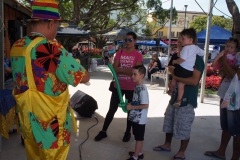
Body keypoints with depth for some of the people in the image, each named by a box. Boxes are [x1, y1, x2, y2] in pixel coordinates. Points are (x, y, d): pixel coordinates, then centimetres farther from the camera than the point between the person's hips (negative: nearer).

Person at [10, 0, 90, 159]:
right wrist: (72, 63, 4)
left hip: (27, 120, 7)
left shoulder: (16, 46, 1)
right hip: (50, 123, -7)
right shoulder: (50, 48, -22)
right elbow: (84, 77, -16)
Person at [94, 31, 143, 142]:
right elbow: (114, 69, -5)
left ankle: (128, 132, 30)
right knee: (112, 110, 9)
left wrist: (120, 69, -12)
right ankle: (103, 131, 22)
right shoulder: (120, 53, 3)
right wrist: (128, 70, -18)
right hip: (118, 86, 2)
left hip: (131, 88, -2)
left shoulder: (138, 55, -6)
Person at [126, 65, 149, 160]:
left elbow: (145, 105, -25)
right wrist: (130, 104, 1)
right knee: (139, 137, 21)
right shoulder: (137, 87, 5)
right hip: (136, 117, 9)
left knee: (139, 138, 6)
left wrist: (131, 107, -20)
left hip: (139, 119, -9)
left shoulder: (142, 89, -23)